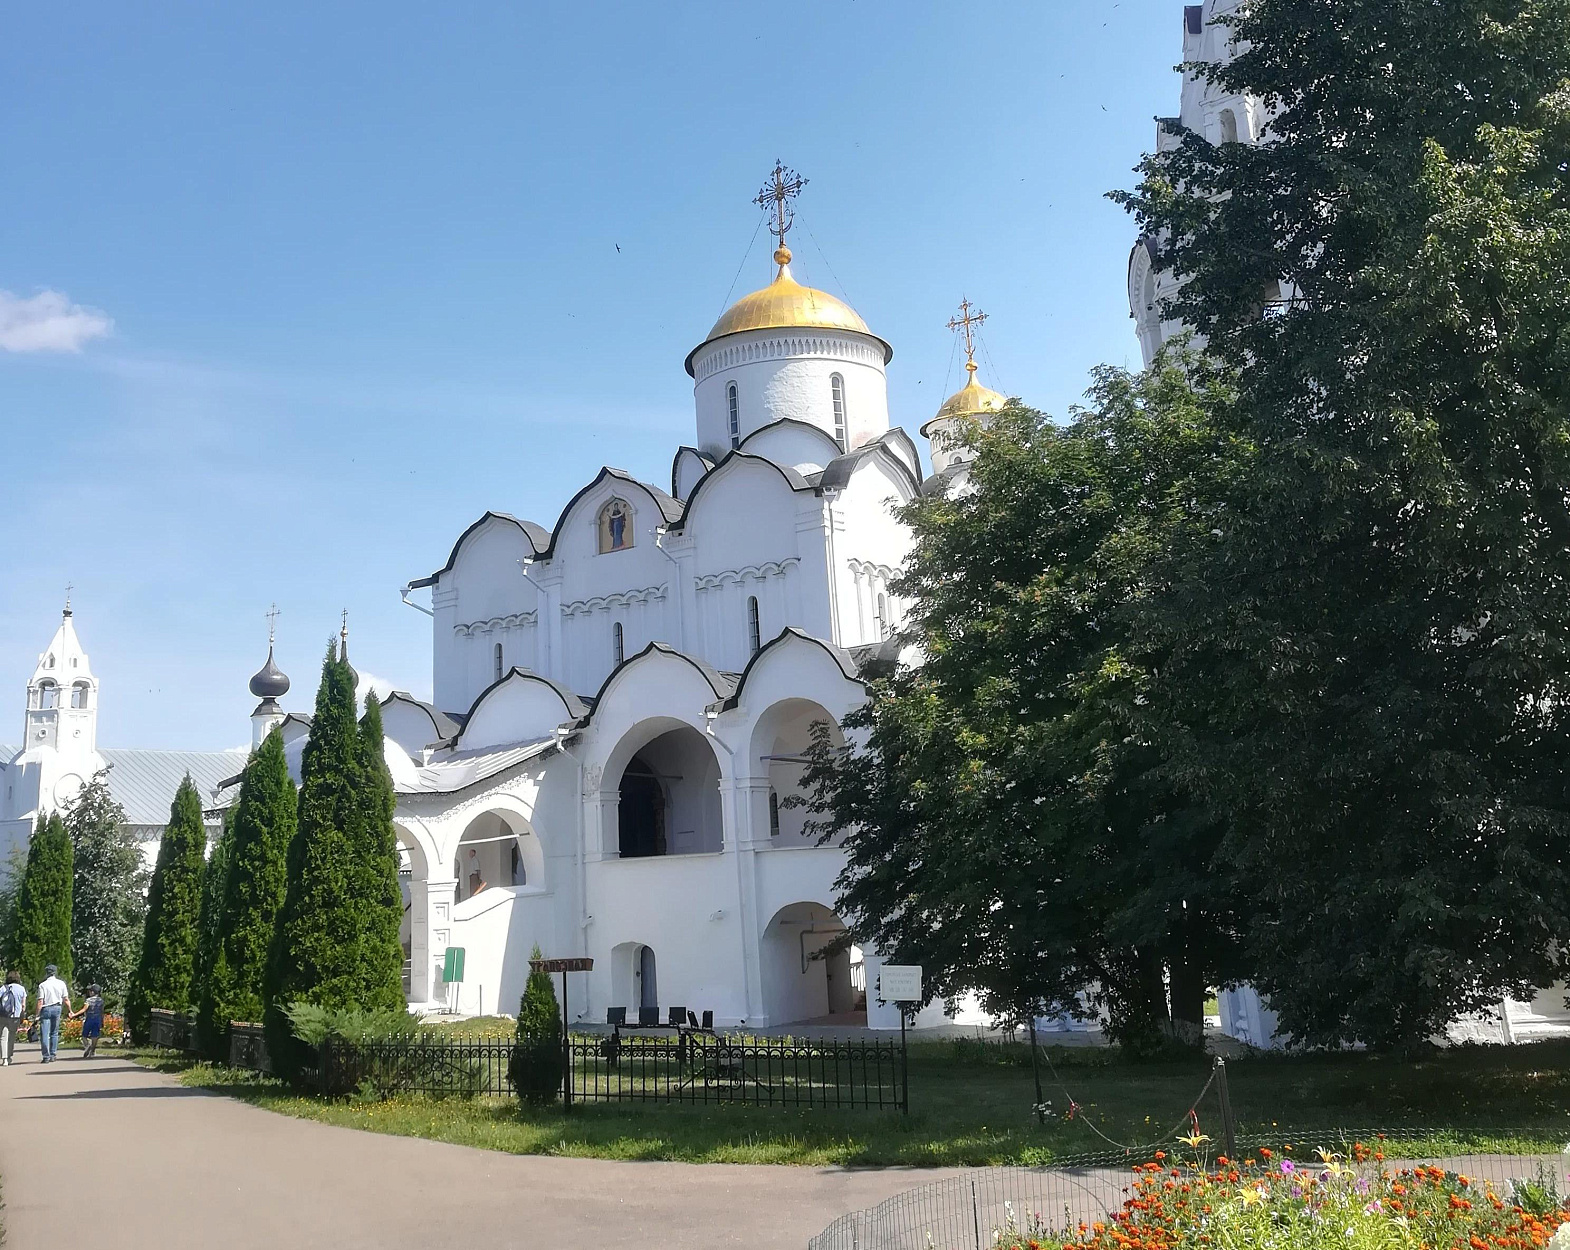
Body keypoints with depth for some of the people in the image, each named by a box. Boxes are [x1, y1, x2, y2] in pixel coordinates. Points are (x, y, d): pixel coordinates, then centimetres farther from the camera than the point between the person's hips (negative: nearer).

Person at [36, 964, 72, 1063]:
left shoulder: (42, 985, -5)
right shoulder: (61, 983, 3)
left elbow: (40, 1002, -9)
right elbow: (66, 1000, 3)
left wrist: (38, 1014, -5)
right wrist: (70, 1011, 13)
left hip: (46, 1009, -3)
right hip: (57, 1008, 3)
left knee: (45, 1034, -1)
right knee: (54, 1033, 11)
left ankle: (46, 1056, -6)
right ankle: (52, 1055, 9)